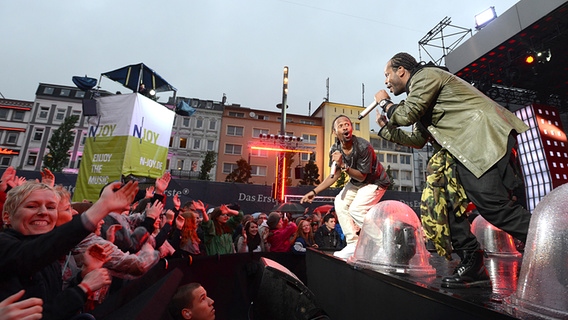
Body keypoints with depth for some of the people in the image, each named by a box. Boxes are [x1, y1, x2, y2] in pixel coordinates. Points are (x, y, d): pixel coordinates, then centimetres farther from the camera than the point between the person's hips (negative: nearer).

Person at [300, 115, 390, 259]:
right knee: (340, 203, -5)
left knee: (356, 210, -19)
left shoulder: (363, 147, -31)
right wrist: (314, 191, -12)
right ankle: (354, 244, 2)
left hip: (376, 181, -7)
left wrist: (343, 165, -40)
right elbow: (334, 175, -6)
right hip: (356, 182, 7)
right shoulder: (335, 149, -13)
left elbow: (361, 176, -25)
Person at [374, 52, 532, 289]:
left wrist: (385, 103, 6)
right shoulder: (418, 91, 26)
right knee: (440, 201, 1)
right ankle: (472, 265, 6)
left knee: (491, 203, -21)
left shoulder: (425, 75, -1)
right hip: (462, 150, 9)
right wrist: (386, 127, 24)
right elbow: (417, 140, 26)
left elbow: (407, 114, -13)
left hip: (483, 136, -9)